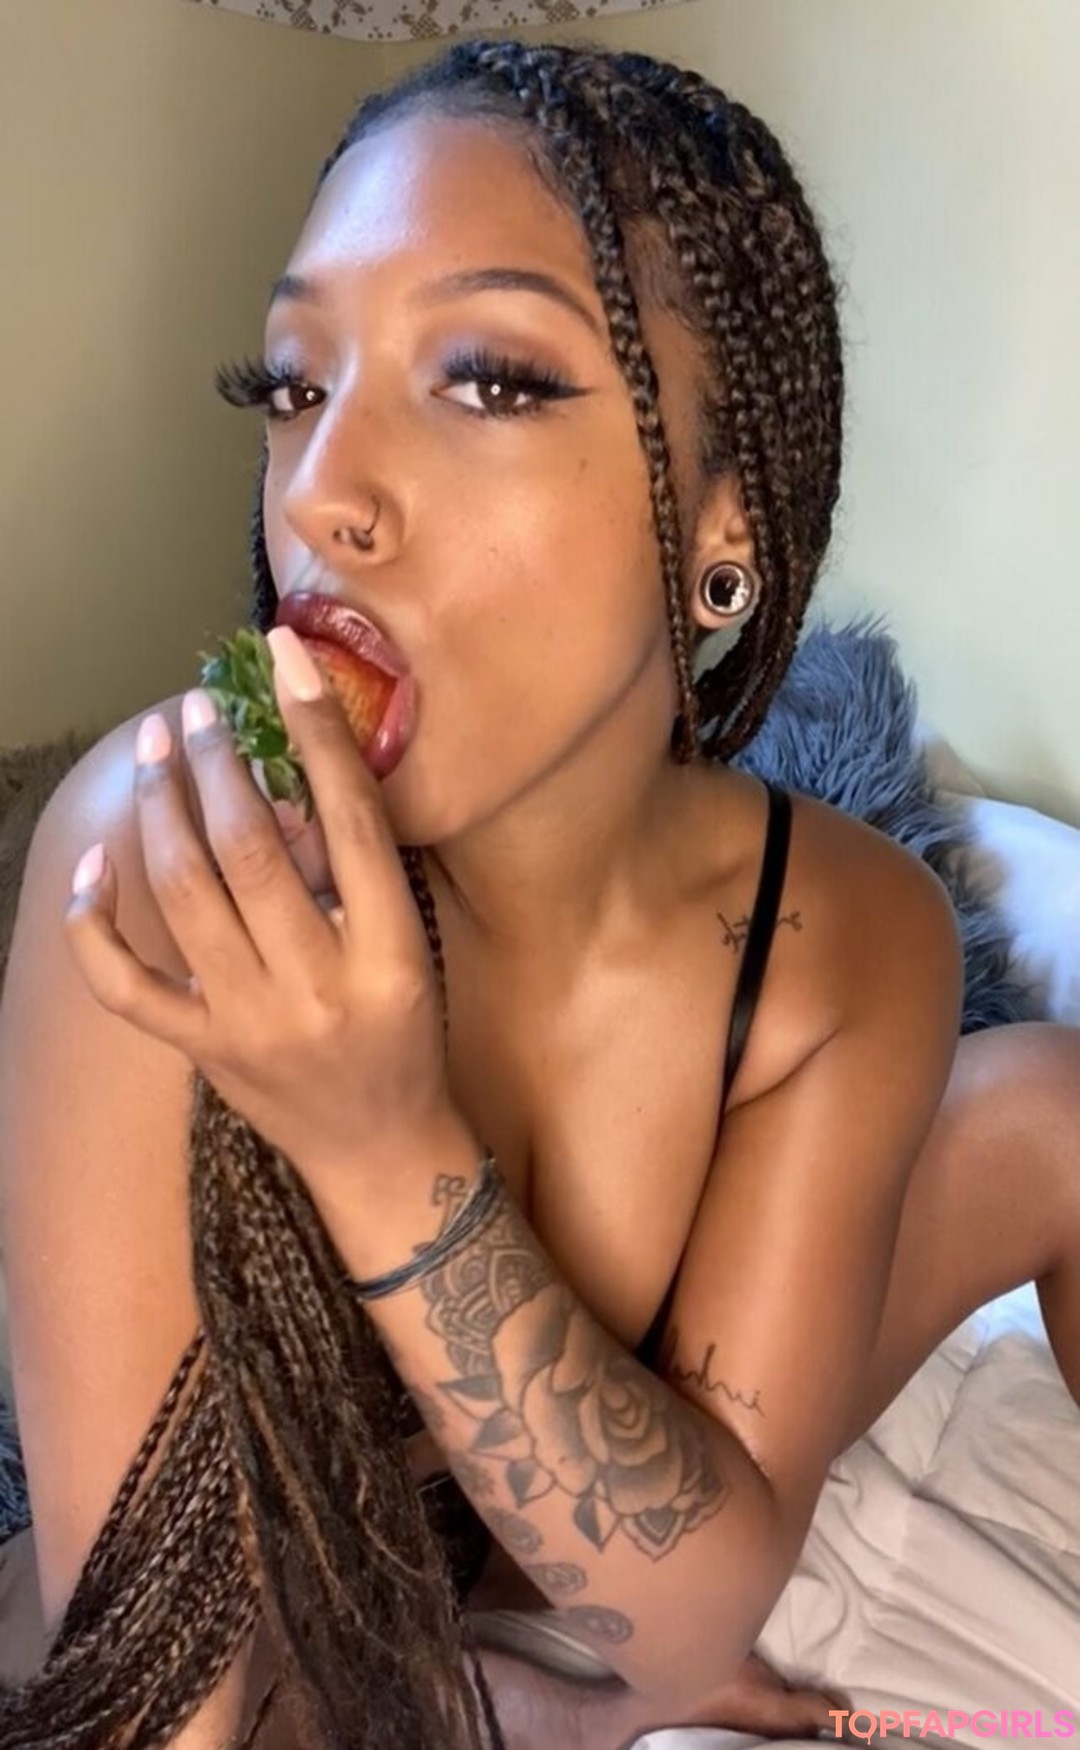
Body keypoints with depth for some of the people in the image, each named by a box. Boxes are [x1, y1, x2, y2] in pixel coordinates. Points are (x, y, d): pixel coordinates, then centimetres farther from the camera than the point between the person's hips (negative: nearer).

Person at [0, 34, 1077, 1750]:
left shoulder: (854, 941, -22)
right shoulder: (159, 849, -31)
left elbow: (702, 1597, -23)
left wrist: (387, 1153, -37)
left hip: (631, 1490, 3)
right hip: (308, 1556, -1)